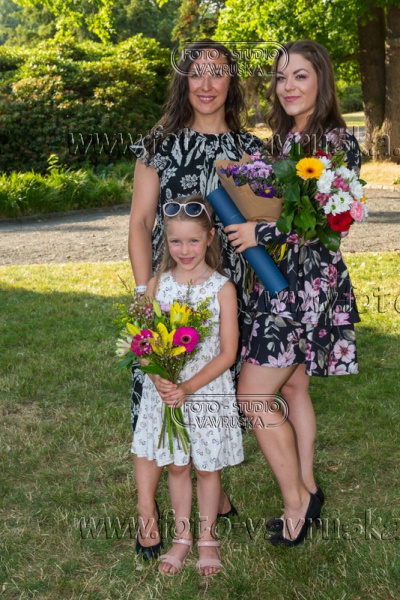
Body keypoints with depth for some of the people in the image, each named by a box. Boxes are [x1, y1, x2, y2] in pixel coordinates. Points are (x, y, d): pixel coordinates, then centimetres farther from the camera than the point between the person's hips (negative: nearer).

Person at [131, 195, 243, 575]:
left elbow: (227, 353, -12)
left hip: (208, 390, -2)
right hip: (165, 391, 2)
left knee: (207, 467, 13)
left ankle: (207, 537, 32)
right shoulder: (157, 284, -3)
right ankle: (182, 536, 33)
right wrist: (160, 381, -20)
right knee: (176, 466, 15)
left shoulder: (222, 288, -11)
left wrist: (188, 388, -20)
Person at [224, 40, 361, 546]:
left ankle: (296, 498, 10)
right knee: (293, 387, 15)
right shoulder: (284, 138, 13)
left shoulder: (337, 141, -13)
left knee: (253, 396, -7)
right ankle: (307, 491, 29)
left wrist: (262, 233, -19)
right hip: (280, 276, 9)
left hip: (309, 281, -9)